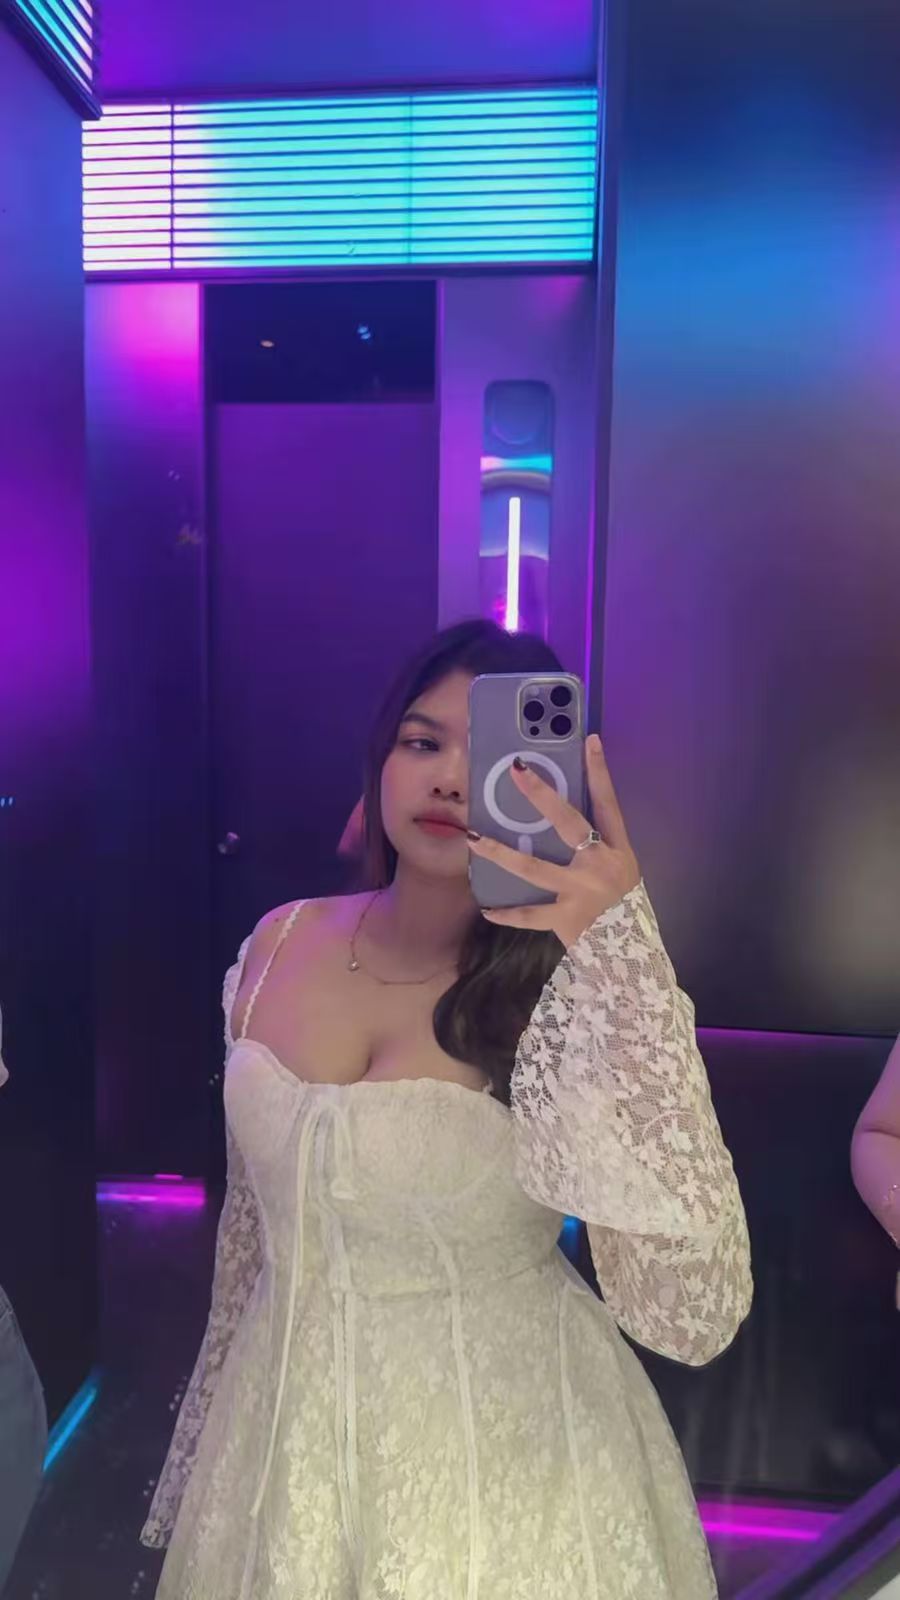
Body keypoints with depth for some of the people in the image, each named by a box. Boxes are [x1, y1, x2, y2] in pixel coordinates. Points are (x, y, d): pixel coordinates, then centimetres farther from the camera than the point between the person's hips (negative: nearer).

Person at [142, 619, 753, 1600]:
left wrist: (617, 952, -37)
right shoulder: (281, 943, -6)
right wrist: (220, 1411, 16)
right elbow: (253, 1213, 6)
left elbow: (692, 1316, -31)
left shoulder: (570, 991, -20)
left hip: (501, 1458, -3)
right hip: (285, 1439, 4)